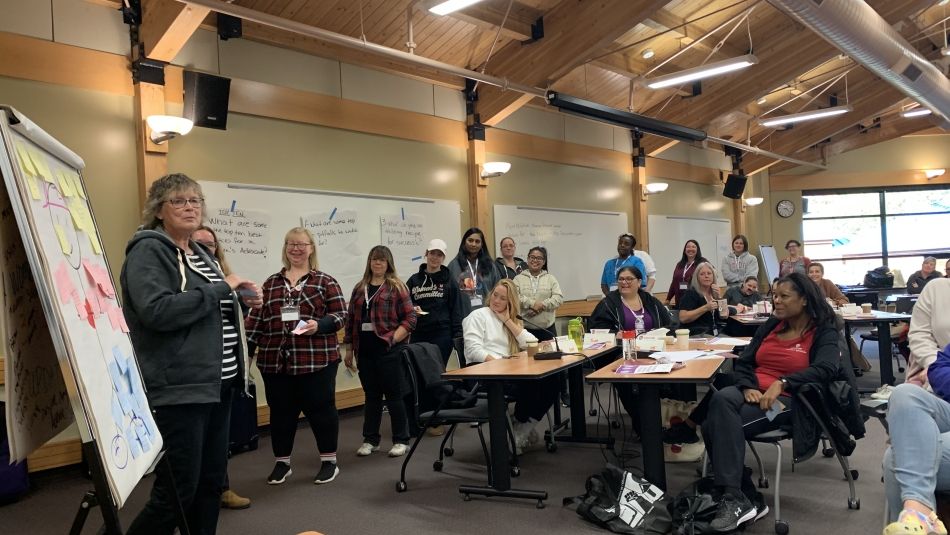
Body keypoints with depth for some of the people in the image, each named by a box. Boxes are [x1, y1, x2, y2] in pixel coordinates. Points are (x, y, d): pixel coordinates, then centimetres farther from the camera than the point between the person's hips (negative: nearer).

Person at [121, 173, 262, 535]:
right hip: (179, 388, -8)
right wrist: (221, 289, -16)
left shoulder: (201, 255, 17)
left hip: (217, 383, 9)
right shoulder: (148, 251, -8)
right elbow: (157, 311, -24)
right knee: (176, 492, -4)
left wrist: (240, 300, 6)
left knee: (211, 481, 14)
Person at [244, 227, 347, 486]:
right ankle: (282, 463, 26)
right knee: (281, 412, 11)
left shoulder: (325, 282, 2)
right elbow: (257, 317, 12)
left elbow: (340, 314, -2)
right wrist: (246, 345, 4)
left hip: (316, 359, -3)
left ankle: (329, 461, 17)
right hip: (275, 360, 3)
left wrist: (319, 325, -18)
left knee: (320, 408, 4)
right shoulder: (271, 283, 13)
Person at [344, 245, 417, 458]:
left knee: (395, 395, 2)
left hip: (389, 349, -5)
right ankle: (370, 440, 24)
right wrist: (350, 350, 13)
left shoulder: (396, 287, -1)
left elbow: (410, 318, -5)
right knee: (371, 396, 14)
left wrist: (394, 338, -15)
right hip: (365, 350, 5)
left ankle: (401, 441, 13)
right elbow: (351, 320, 15)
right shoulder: (360, 288, 13)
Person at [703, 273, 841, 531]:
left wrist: (781, 383, -26)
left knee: (720, 424, -30)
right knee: (721, 398, -31)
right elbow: (743, 362, 12)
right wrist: (748, 387, -9)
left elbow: (826, 369, -15)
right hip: (753, 393, 5)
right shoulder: (771, 326, 20)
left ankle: (737, 499, -24)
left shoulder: (823, 332, 5)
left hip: (787, 400, -5)